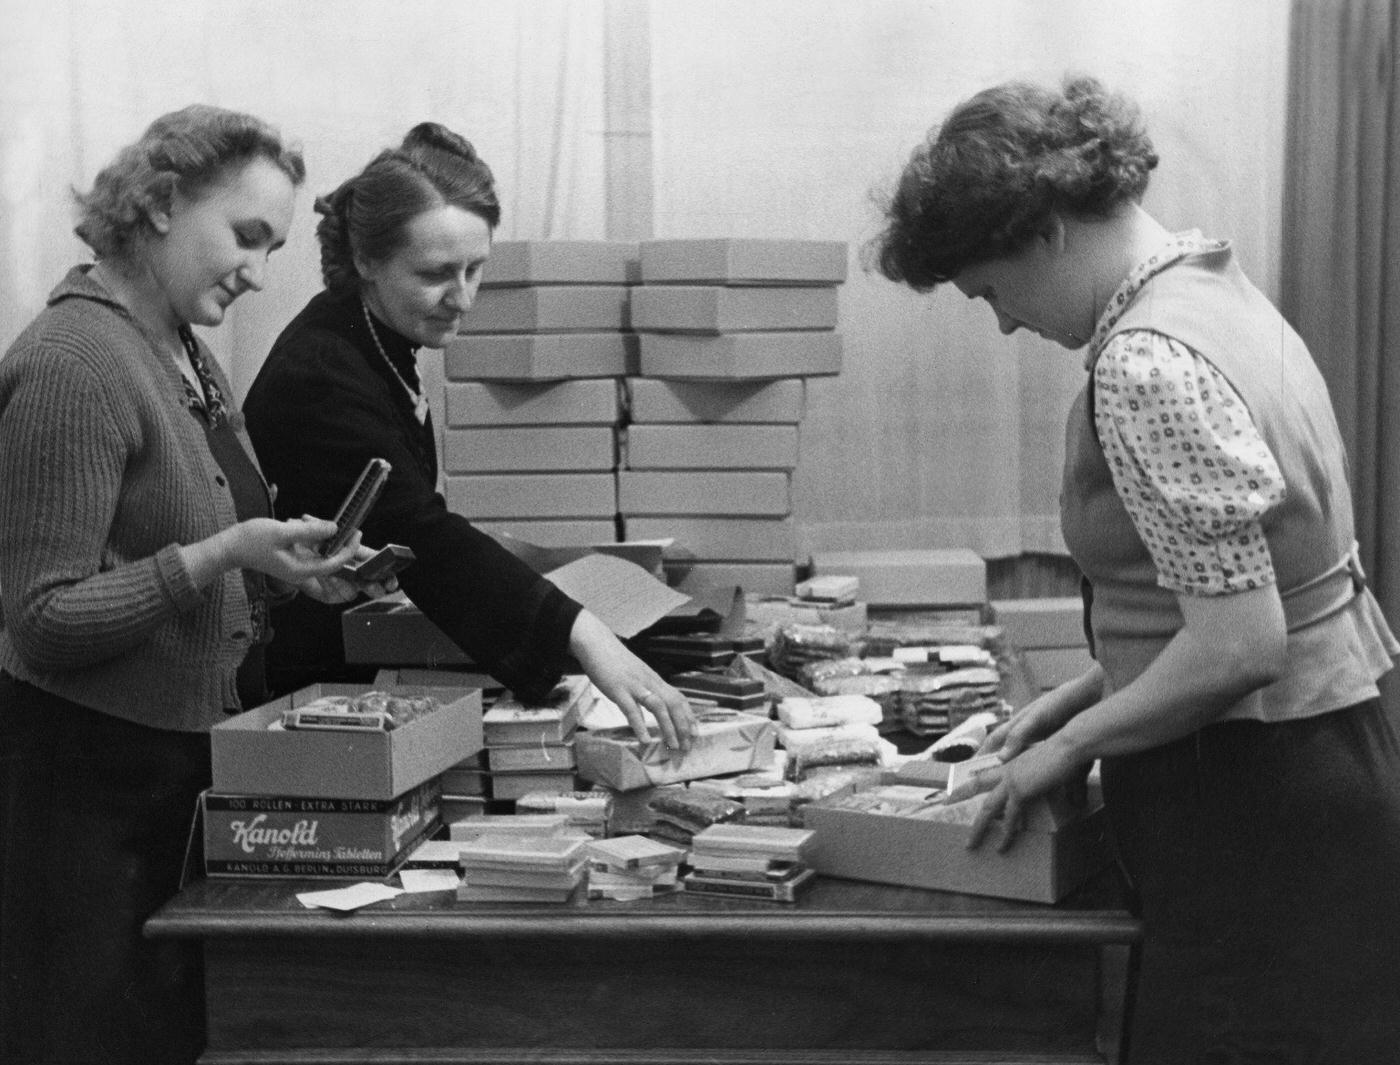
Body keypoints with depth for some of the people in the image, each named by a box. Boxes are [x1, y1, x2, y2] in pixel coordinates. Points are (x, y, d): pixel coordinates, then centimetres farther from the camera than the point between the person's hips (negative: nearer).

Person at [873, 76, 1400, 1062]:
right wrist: (1086, 694, 13)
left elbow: (1239, 645, -25)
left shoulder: (1146, 364, -22)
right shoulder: (1217, 289, 8)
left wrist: (1073, 744, -11)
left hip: (1255, 812, -9)